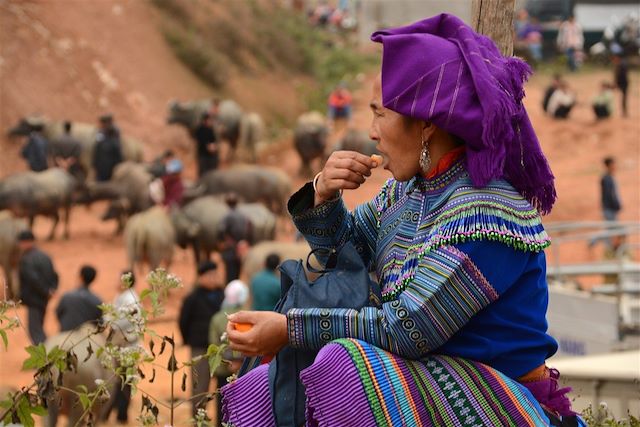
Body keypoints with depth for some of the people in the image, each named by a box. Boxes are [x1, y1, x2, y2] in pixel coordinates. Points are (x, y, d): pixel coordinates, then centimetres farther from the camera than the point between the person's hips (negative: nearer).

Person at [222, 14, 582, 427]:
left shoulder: (488, 216, -21)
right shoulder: (408, 189, 6)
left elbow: (407, 329, -23)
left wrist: (290, 329, -19)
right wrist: (323, 195, -2)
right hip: (426, 379, 9)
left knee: (344, 367, -30)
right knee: (261, 393, 2)